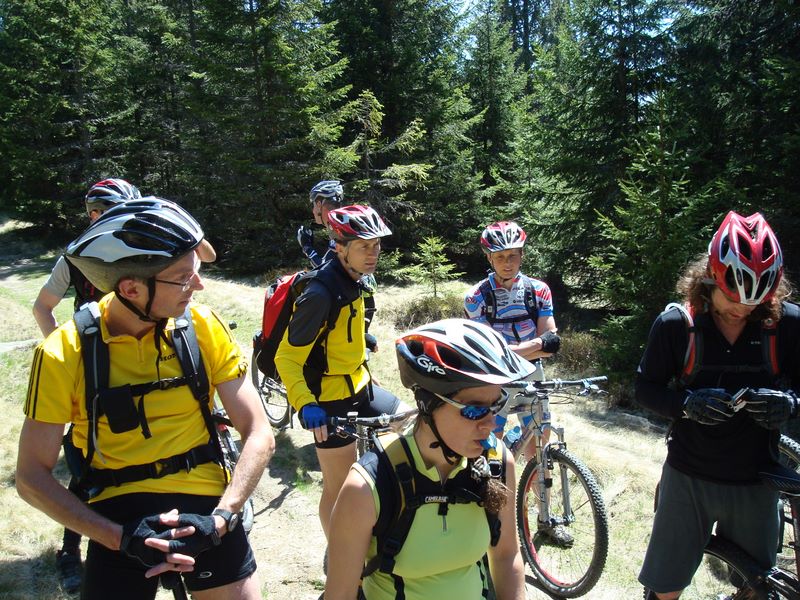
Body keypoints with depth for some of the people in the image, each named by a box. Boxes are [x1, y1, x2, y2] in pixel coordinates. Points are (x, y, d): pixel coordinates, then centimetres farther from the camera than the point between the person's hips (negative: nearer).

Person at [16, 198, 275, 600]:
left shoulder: (203, 327, -10)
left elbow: (259, 435, -8)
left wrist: (220, 519, -20)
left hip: (204, 505, 1)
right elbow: (32, 476, -6)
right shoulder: (64, 353, -12)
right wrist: (119, 536, -18)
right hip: (118, 515, 0)